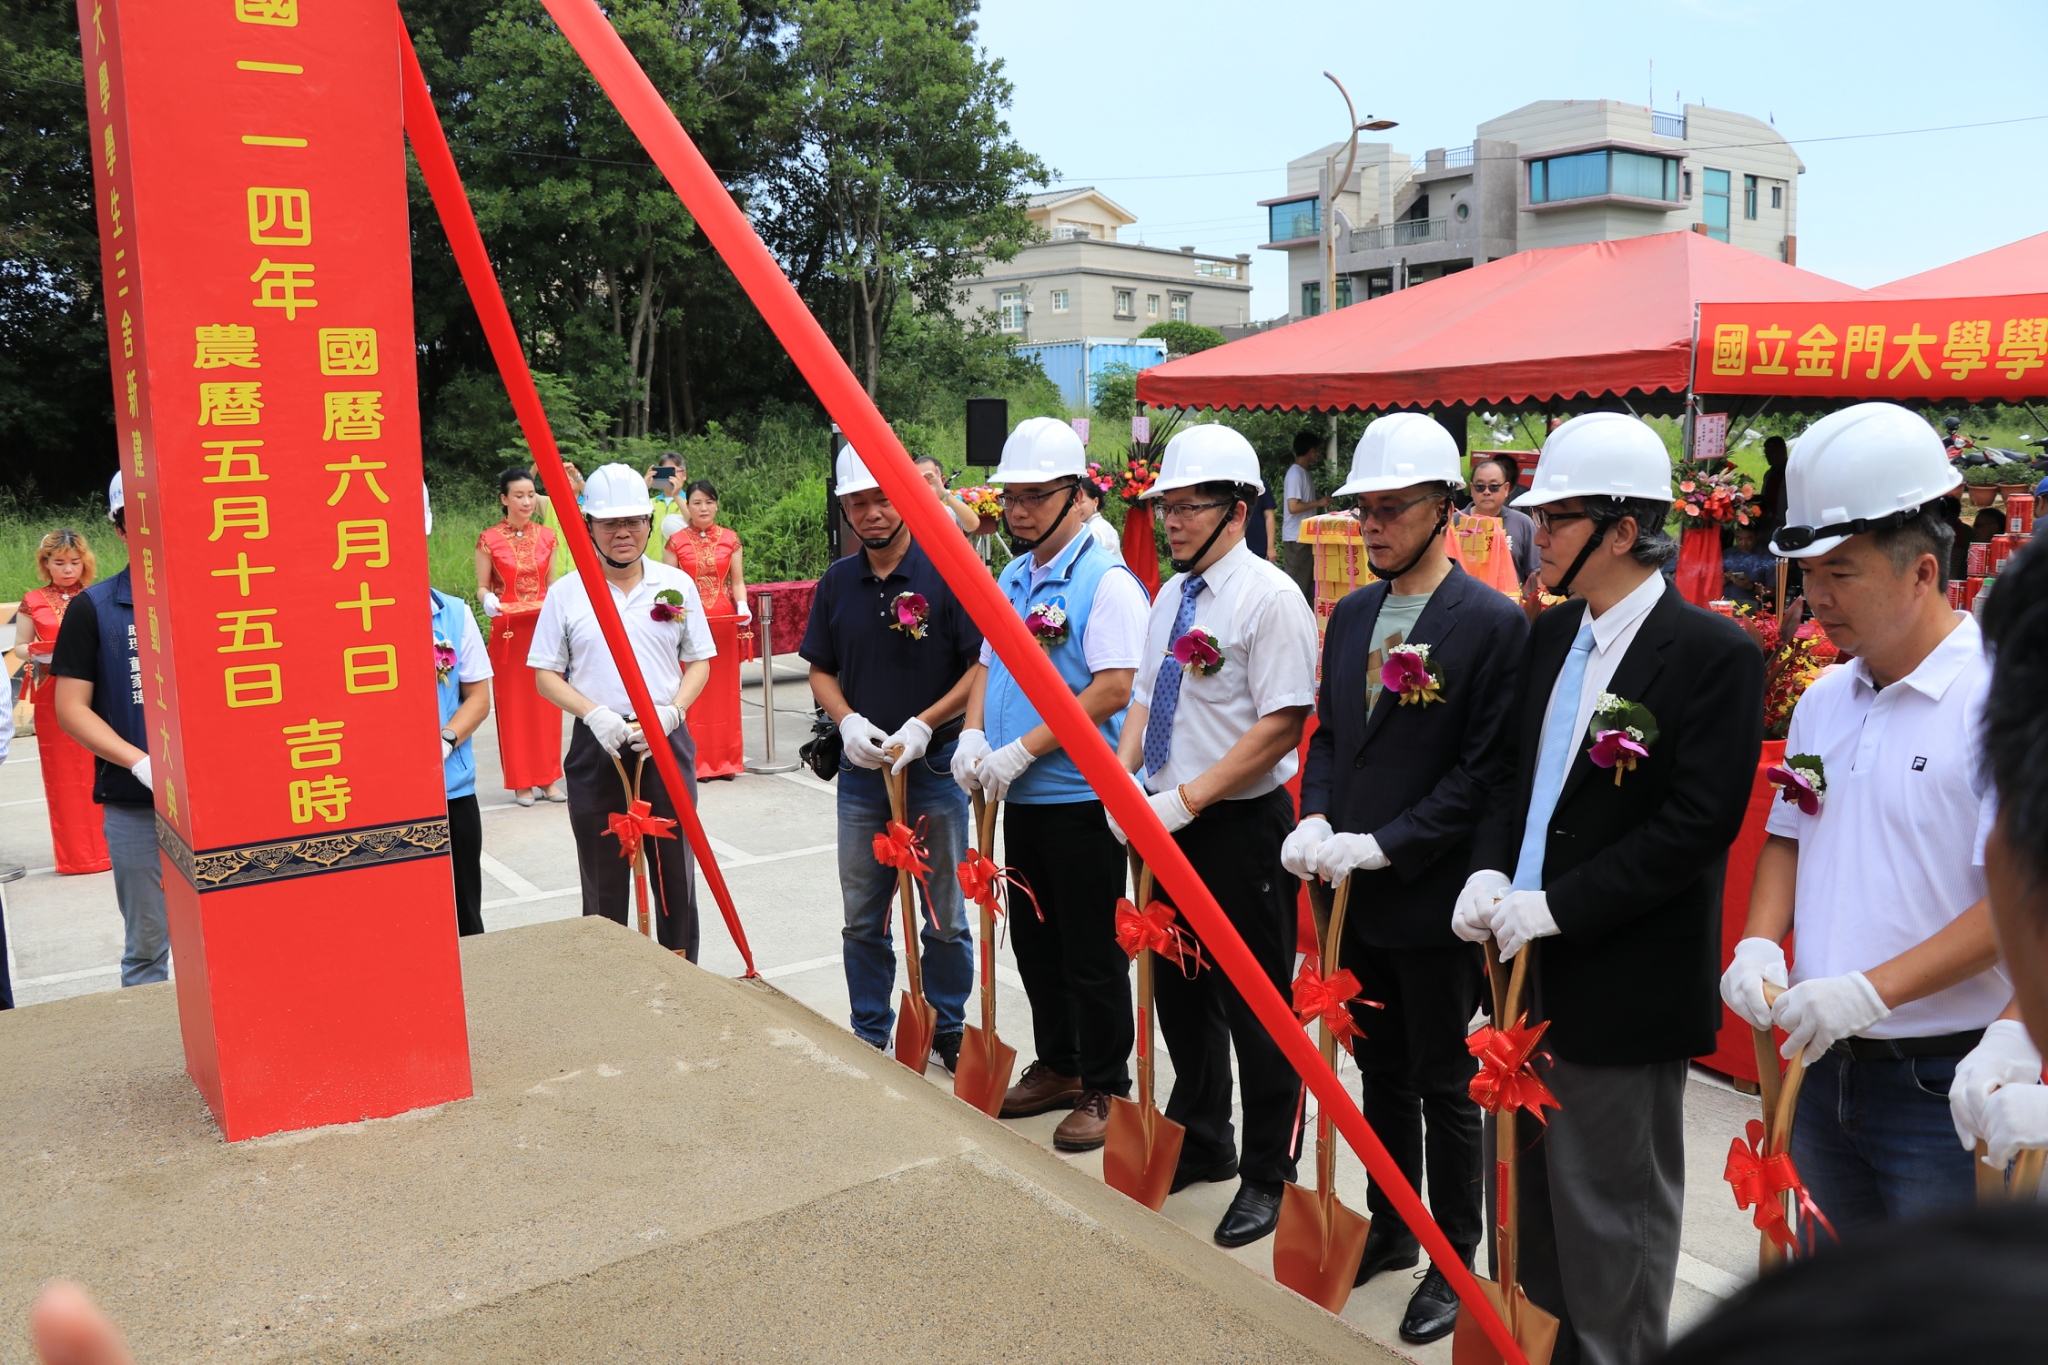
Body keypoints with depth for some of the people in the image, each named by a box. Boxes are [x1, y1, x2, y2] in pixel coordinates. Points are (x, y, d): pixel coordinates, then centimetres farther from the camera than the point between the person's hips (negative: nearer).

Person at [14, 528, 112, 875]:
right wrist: (36, 654, -10)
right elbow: (19, 646, 11)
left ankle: (109, 845, 9)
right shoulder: (33, 602, 7)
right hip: (53, 698, 1)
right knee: (63, 775, 4)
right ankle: (76, 854, 12)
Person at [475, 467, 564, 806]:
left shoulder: (547, 536, 7)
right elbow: (482, 587, 0)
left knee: (546, 702, 5)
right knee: (513, 704, 2)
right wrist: (487, 599, -21)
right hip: (508, 629, -3)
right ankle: (522, 781, 9)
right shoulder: (489, 540, -3)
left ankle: (549, 776, 14)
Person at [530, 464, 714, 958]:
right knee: (603, 882, 7)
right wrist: (594, 713, -14)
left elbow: (699, 662, 8)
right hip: (595, 750, -1)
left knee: (676, 872, 8)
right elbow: (545, 674, 2)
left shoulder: (677, 585, 4)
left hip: (667, 745, 1)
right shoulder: (565, 593, 0)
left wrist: (672, 711, -10)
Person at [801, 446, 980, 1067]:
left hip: (934, 763, -4)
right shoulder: (837, 582, 5)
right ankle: (870, 1036, 27)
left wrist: (924, 724, -17)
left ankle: (947, 1029, 26)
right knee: (863, 919, 12)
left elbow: (982, 665, -10)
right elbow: (820, 671, 11)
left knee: (945, 916, 8)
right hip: (861, 766, 4)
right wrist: (848, 721, -8)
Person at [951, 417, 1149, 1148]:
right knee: (1035, 941, 18)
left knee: (1092, 951, 3)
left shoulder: (1107, 579, -14)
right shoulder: (1013, 577, 11)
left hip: (1083, 793, -8)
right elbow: (989, 662, 18)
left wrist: (1022, 750, -22)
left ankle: (1105, 1088, 18)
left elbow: (1113, 689, -22)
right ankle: (1058, 1066, 34)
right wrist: (973, 734, -1)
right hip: (1021, 795, 8)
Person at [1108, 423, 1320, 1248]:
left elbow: (1282, 722, -20)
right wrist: (1123, 775, -2)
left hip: (1242, 828, -8)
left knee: (1256, 1007, 5)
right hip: (1167, 828, 8)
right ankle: (1201, 1142, 40)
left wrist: (1186, 798, -22)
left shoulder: (1269, 597, -14)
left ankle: (1266, 1177, 24)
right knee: (1178, 989, 19)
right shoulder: (1170, 596, 10)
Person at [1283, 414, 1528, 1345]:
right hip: (1353, 893, 6)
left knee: (1444, 1087, 10)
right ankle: (1390, 1228, 38)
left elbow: (1486, 770, -17)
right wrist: (1315, 821, -5)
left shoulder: (1494, 623, -14)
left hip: (1433, 900, -6)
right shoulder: (1351, 614, 7)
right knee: (1381, 1073, 20)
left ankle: (1454, 1257, 28)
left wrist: (1382, 845, -20)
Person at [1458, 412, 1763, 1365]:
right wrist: (1489, 872, -4)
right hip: (1535, 966, 7)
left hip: (1626, 983, -7)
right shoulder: (1552, 634, 8)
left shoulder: (1713, 653, -15)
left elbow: (1698, 823, -19)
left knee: (1614, 1209, 9)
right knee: (1542, 1186, 21)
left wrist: (1555, 906, -20)